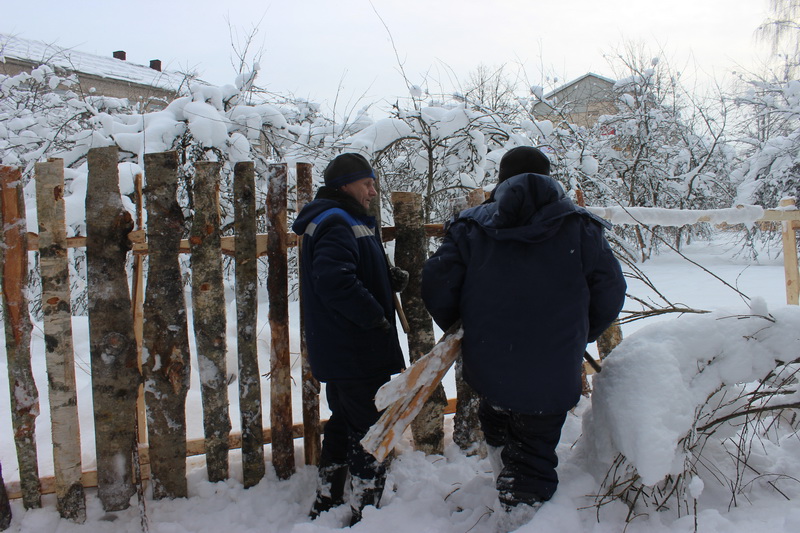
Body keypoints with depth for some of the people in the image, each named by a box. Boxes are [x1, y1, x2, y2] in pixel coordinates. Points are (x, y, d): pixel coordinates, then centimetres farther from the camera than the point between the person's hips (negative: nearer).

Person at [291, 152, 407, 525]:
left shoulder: (337, 220, 17)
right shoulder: (338, 222, -16)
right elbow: (335, 281, -31)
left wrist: (390, 278, 1)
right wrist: (377, 317, -22)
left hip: (336, 351, 11)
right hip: (358, 353, -11)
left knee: (343, 424, 20)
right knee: (371, 431, 0)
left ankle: (326, 505, 33)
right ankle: (365, 513, 12)